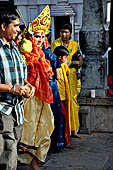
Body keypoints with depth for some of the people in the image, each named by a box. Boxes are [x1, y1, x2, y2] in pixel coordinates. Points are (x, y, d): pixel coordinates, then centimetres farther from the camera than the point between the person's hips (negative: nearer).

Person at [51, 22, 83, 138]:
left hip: (72, 77, 3)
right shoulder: (55, 43, 4)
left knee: (72, 103, 2)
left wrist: (70, 62, -12)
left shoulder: (75, 45, 11)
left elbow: (80, 62, 6)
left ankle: (73, 130, 10)